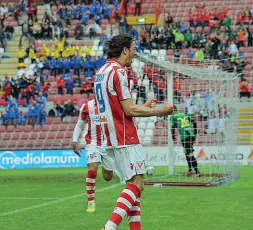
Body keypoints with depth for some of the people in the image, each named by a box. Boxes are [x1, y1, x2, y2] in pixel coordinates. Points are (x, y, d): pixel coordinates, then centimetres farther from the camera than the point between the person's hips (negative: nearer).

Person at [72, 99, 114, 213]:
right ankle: (91, 203, -11)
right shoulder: (87, 106, -3)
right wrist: (74, 141, -4)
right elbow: (79, 125, 7)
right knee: (92, 170, -21)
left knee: (108, 177, 10)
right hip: (93, 143, -1)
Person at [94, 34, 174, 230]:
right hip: (125, 139, -9)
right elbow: (129, 110, -16)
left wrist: (144, 107, 23)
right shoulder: (119, 71, -13)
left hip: (111, 139, 9)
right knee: (137, 183, -9)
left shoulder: (101, 72, 16)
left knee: (133, 183, 11)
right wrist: (160, 111, -8)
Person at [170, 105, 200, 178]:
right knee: (187, 153, 22)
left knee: (190, 154, -7)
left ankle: (197, 172, -11)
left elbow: (173, 127, -1)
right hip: (192, 135, 6)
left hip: (184, 136, -6)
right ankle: (190, 170, 25)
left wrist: (173, 137, 13)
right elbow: (194, 122, 15)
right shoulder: (184, 114, 20)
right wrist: (195, 133, 22)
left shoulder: (173, 116, 6)